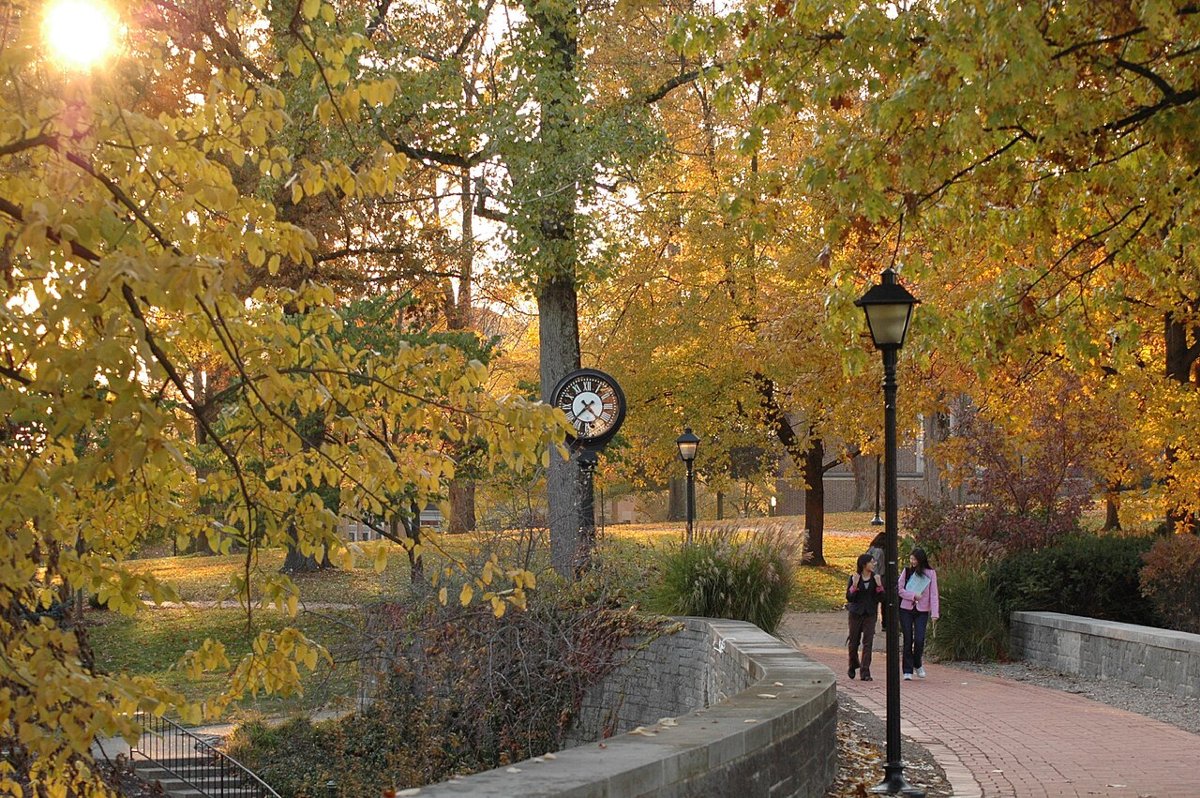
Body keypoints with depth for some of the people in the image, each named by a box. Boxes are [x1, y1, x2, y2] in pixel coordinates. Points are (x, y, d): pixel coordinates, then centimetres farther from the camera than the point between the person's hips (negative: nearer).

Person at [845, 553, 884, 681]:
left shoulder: (876, 578, 3)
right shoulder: (854, 578, -2)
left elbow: (882, 598, 0)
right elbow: (849, 597, -6)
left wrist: (879, 586, -15)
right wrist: (854, 585, -20)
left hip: (870, 614, 1)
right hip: (856, 613, -1)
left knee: (868, 642, -8)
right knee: (854, 641, 7)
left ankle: (865, 672, -8)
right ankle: (853, 665, 33)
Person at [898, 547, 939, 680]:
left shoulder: (930, 573, 1)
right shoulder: (906, 572, 4)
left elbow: (933, 594, -2)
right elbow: (899, 589, 1)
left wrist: (934, 613, -9)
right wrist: (913, 595, -13)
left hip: (922, 611, -1)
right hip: (906, 609, 1)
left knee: (919, 640, -10)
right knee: (908, 640, 0)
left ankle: (918, 665, 17)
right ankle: (908, 671, 5)